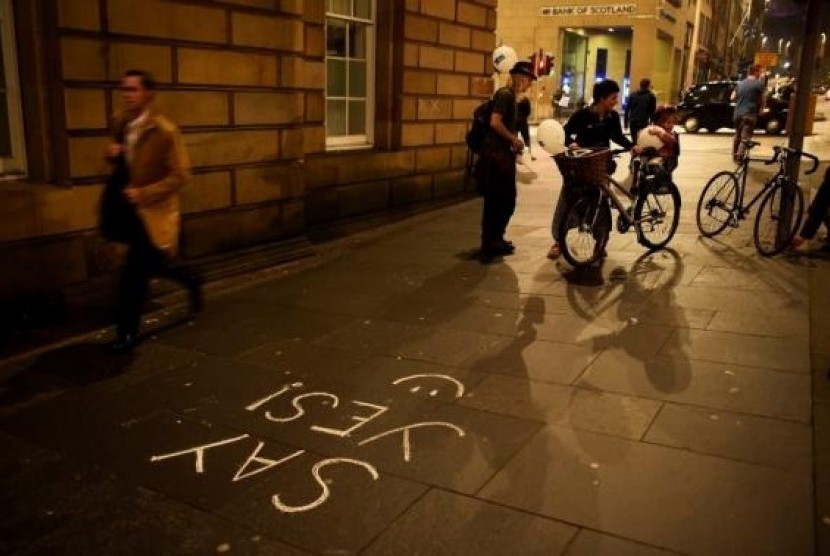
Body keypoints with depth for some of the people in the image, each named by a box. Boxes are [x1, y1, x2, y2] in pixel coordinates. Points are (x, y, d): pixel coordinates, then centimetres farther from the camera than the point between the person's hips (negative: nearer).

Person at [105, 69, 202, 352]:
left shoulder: (165, 131, -18)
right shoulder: (119, 123, 4)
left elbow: (180, 176, -17)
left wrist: (143, 194, -23)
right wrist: (113, 155, -5)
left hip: (153, 212, -7)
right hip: (132, 210, 7)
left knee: (134, 275, -6)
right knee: (152, 265, 20)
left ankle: (127, 332, 9)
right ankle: (190, 279, 47)